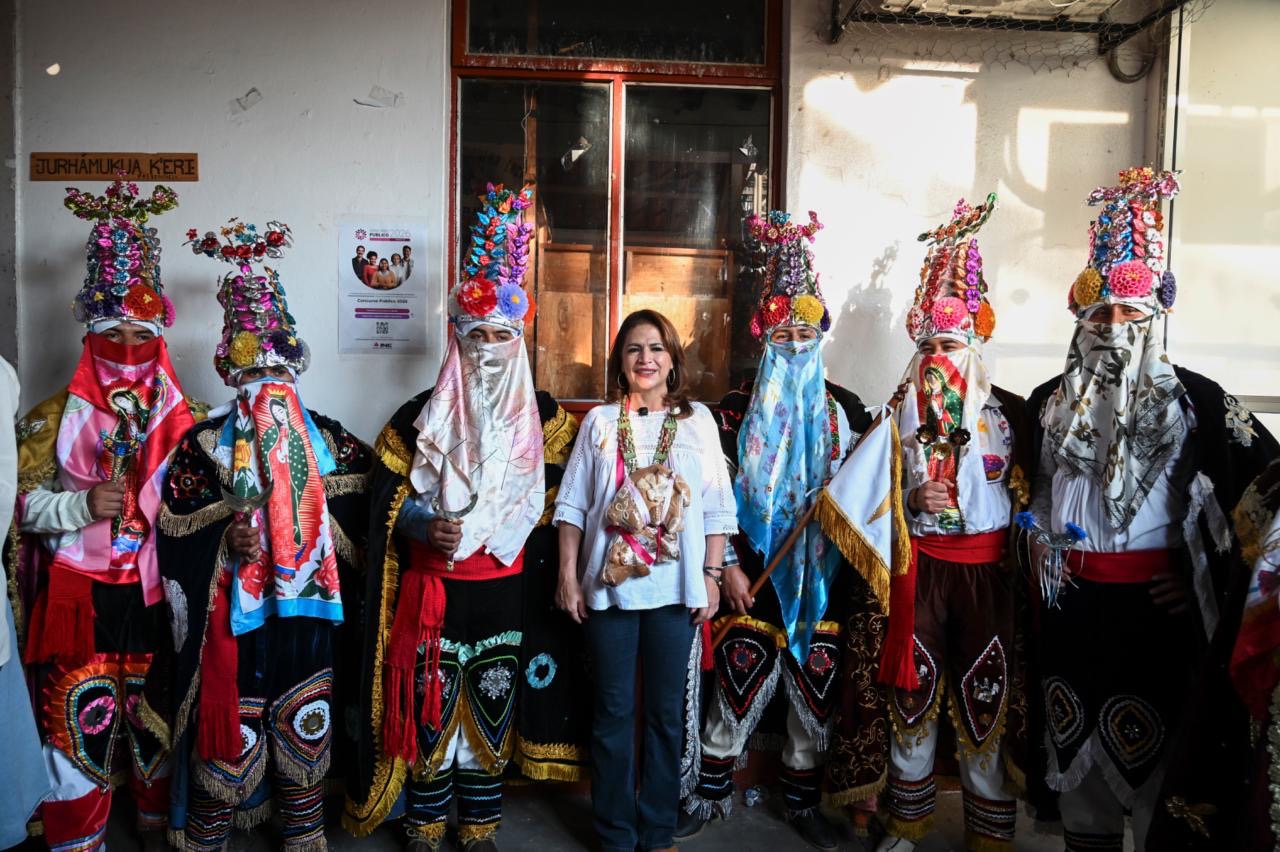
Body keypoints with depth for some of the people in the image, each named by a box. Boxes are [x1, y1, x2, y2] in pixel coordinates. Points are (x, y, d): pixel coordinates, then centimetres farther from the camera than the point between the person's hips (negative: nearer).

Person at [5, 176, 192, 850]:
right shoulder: (56, 417, 1)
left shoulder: (183, 418, 5)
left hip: (155, 593, 2)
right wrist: (81, 507, -16)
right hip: (78, 596, -1)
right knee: (80, 722, 2)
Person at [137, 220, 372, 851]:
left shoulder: (329, 440, 4)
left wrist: (315, 521, -11)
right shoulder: (204, 443, -1)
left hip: (307, 610, 2)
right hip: (231, 609, -2)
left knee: (305, 728, 12)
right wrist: (226, 539, -20)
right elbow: (173, 523, -5)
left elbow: (360, 513, 6)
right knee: (228, 727, 6)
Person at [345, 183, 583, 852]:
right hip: (433, 588, -1)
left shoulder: (542, 417, 3)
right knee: (431, 705, 6)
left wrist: (541, 551, -6)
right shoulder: (420, 417, 0)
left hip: (505, 589, 1)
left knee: (491, 709, 10)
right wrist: (424, 526, -16)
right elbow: (387, 492, 2)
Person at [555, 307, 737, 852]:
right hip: (610, 585, 0)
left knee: (666, 712, 10)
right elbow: (572, 504, 3)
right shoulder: (600, 421, 4)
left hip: (675, 588, 1)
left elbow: (717, 508, 3)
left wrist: (711, 577, -2)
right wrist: (568, 575, -3)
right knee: (613, 713, 8)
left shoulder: (698, 420, 4)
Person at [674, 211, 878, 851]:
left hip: (824, 576, 2)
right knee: (739, 685, 5)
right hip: (754, 574, -2)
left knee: (814, 691, 10)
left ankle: (803, 800, 30)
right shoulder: (737, 409, -1)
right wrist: (728, 567, -9)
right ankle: (709, 793, 25)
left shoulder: (845, 410, 5)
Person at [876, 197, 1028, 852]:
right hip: (919, 564, 2)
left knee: (984, 697, 2)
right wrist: (912, 499, -5)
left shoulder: (1009, 411, 1)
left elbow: (1027, 491, 6)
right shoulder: (905, 411, 8)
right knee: (914, 688, 7)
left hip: (986, 568, -2)